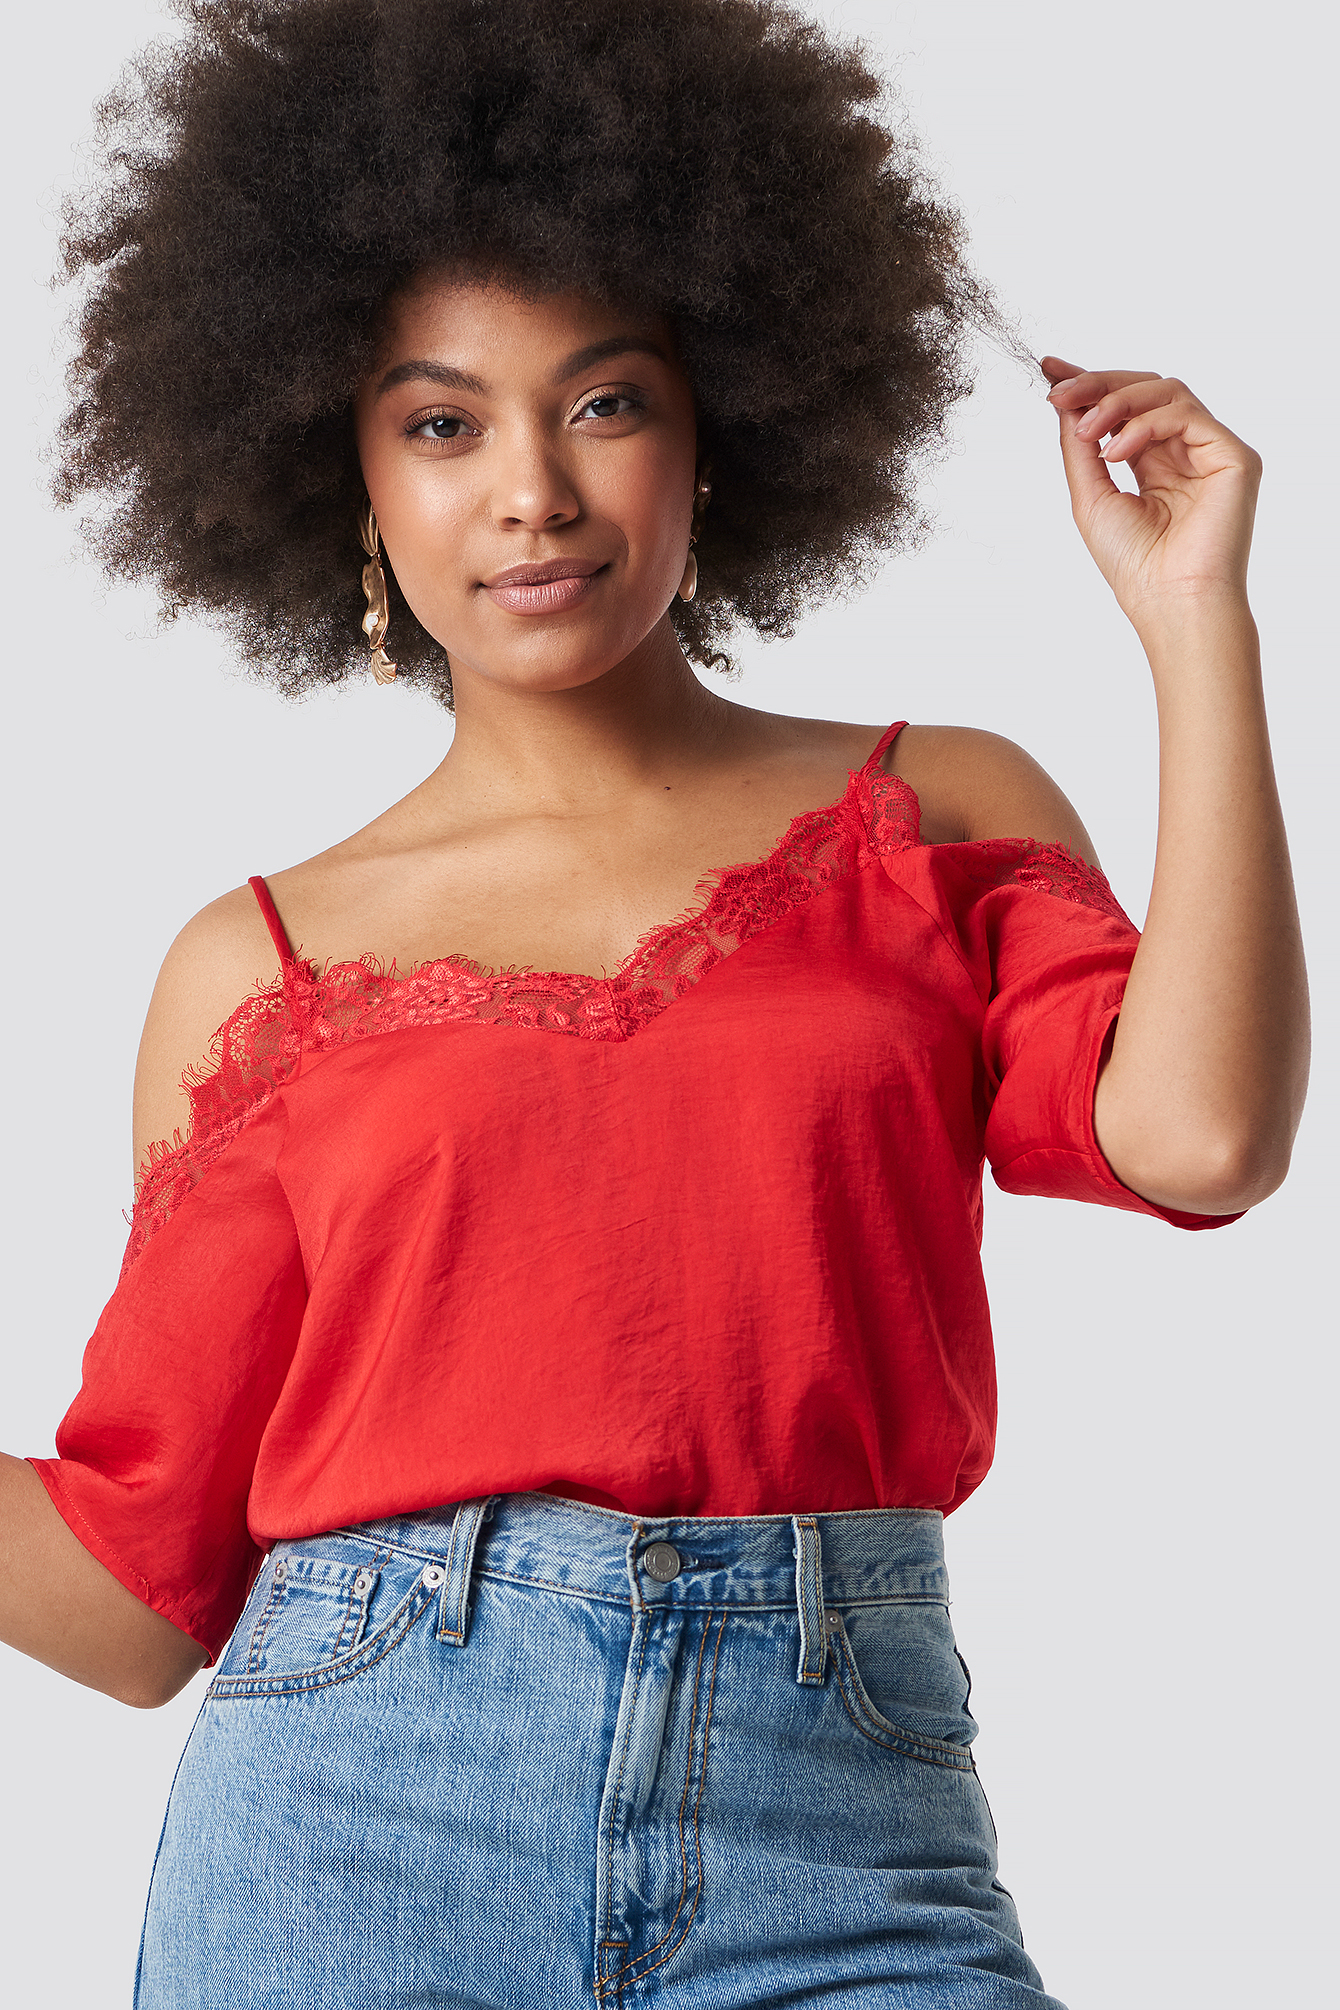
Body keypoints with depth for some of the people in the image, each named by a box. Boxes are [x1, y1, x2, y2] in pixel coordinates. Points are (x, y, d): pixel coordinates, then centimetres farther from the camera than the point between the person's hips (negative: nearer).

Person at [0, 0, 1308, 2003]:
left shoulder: (941, 818, 9)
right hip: (354, 1832, 0)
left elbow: (1197, 1129, -11)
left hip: (842, 1843, 0)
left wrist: (1195, 624, -7)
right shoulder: (261, 970, 7)